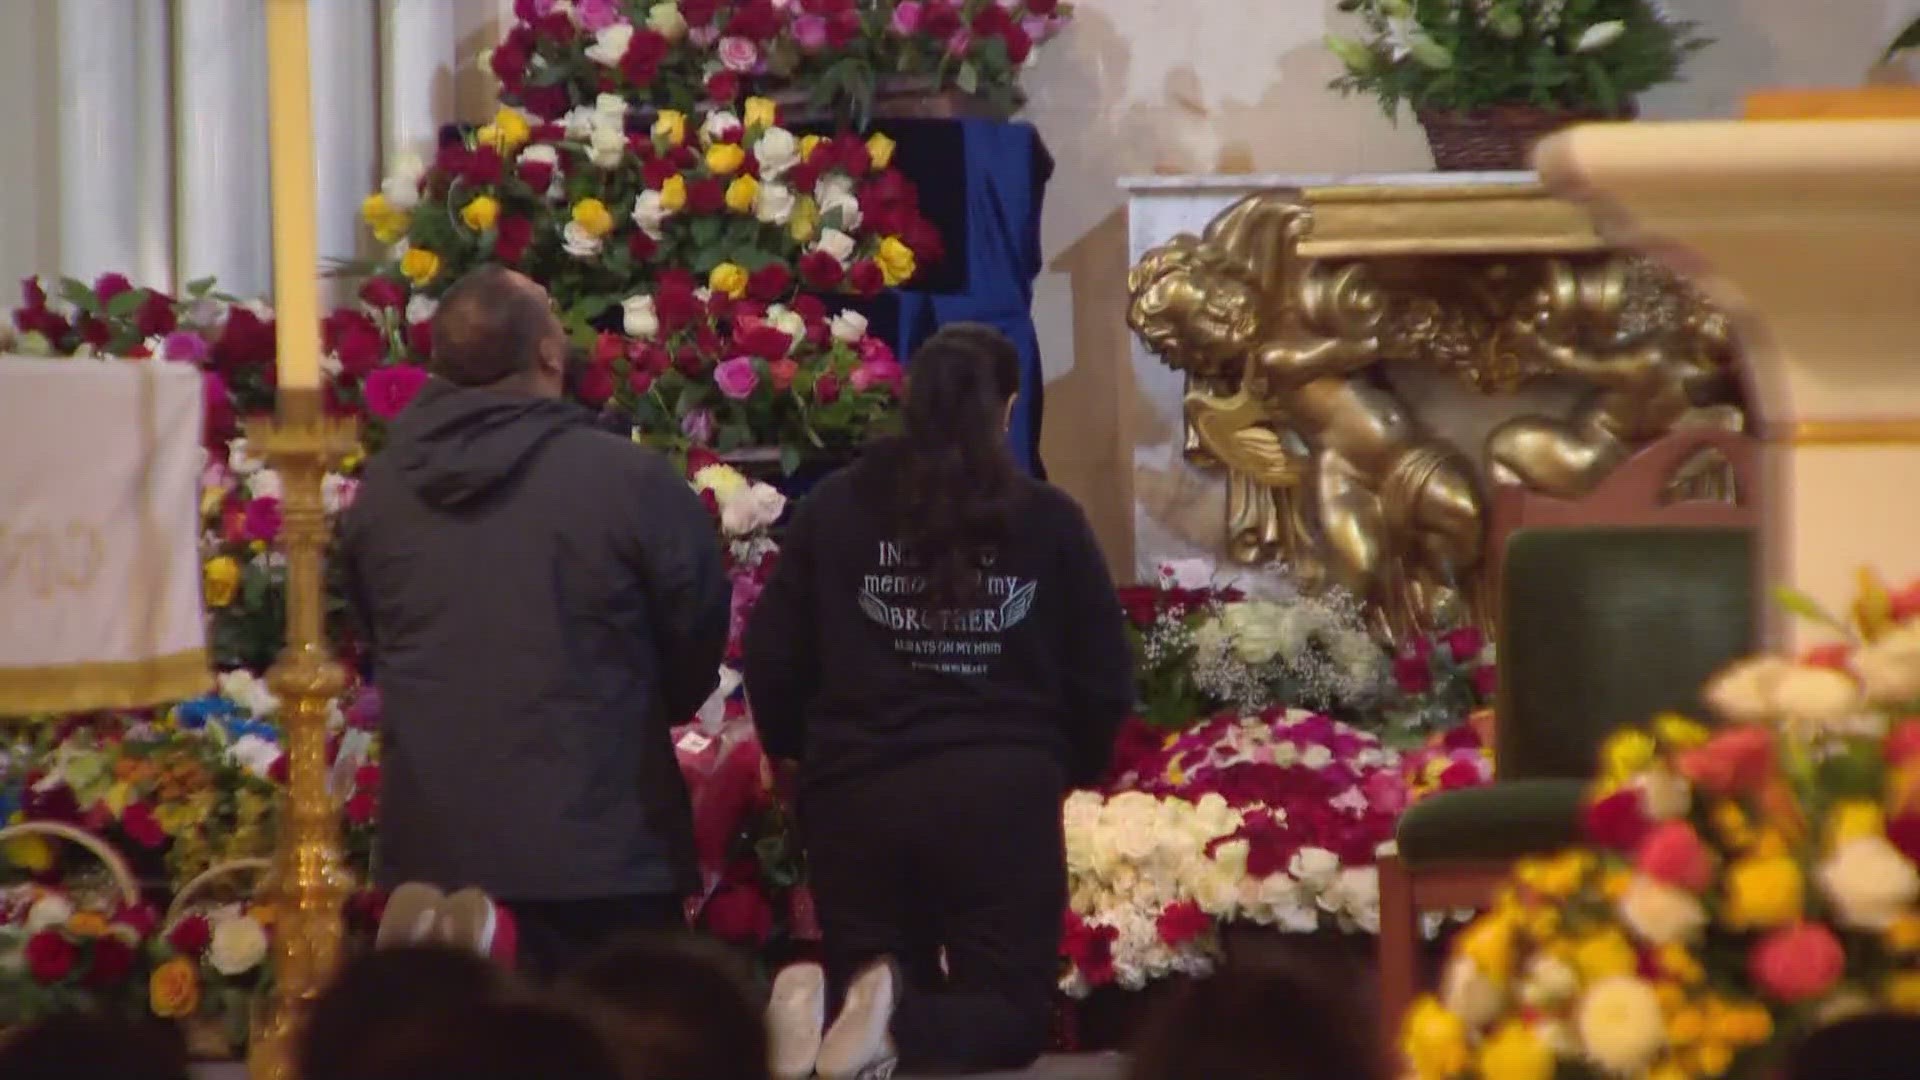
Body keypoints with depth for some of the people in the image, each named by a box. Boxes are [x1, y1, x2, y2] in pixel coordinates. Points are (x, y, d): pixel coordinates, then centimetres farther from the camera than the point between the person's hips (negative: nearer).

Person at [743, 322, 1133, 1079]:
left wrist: (803, 756, 23)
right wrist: (1067, 770, 25)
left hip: (857, 791, 2)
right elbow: (1104, 681, 6)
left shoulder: (834, 510, 3)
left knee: (867, 981, 17)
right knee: (1010, 1014, 8)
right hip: (1003, 794, -2)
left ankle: (829, 1007, -19)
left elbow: (771, 661, 4)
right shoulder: (1050, 522, 2)